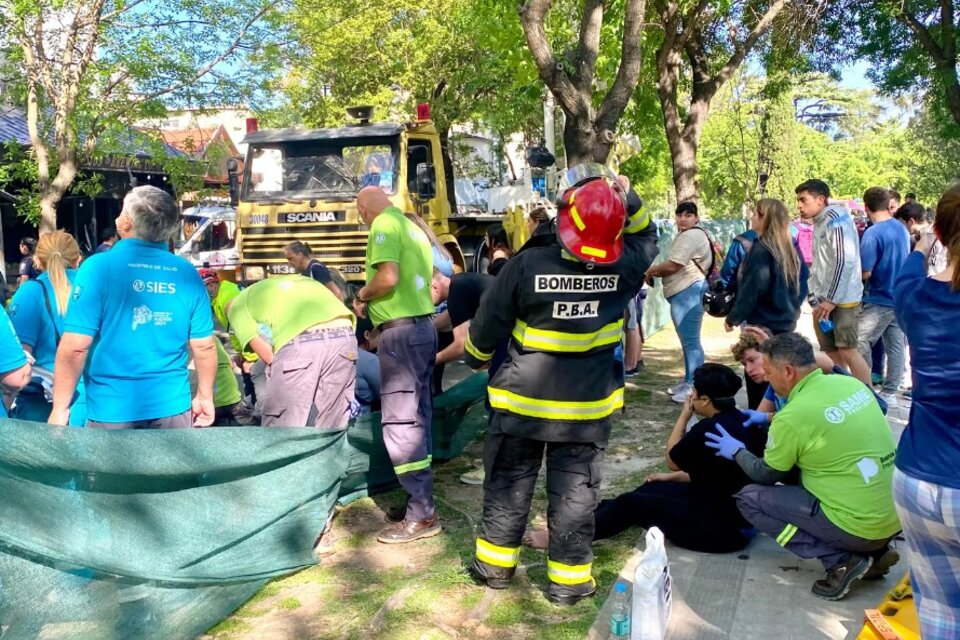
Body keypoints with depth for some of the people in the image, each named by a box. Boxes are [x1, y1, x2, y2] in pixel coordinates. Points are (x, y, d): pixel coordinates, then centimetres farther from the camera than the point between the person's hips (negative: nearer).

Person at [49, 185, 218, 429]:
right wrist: (205, 397, 14)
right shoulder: (187, 273, -2)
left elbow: (75, 347, -13)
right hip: (171, 406, 2)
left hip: (112, 409, -2)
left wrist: (59, 408, -3)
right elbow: (204, 346, 1)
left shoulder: (99, 267, -11)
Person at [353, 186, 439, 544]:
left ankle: (422, 515, -5)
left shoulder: (383, 225, -9)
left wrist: (362, 296, -4)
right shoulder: (412, 226, 18)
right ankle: (422, 497, 23)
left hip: (401, 331, -10)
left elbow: (387, 278, -22)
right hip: (424, 325, 10)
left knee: (399, 422, -7)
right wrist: (373, 300, 20)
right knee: (417, 417, 14)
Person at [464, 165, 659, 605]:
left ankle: (495, 564, 28)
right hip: (588, 404, 1)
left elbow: (489, 323, -7)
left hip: (524, 399, -1)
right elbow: (645, 236, 14)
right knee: (574, 491, 10)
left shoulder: (526, 265, -17)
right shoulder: (624, 267, -11)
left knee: (508, 484, 15)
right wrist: (625, 197, -1)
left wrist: (475, 358, 12)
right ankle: (569, 579, 19)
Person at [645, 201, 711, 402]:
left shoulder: (690, 236, -13)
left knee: (690, 342, -8)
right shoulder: (688, 235, 23)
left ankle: (694, 386, -4)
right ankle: (688, 382, 25)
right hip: (683, 294, 12)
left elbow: (672, 265, -19)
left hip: (688, 293, -12)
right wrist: (658, 271, 6)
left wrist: (651, 270, -1)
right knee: (688, 341, 17)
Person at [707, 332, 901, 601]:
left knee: (749, 498, 2)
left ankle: (841, 561, -4)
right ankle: (875, 551, 15)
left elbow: (765, 475, 0)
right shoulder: (851, 383, 2)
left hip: (860, 526, -8)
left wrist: (737, 452, 18)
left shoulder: (793, 415, -18)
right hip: (897, 515, 8)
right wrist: (770, 420, 28)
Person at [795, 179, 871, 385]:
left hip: (842, 299, -9)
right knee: (830, 354, 10)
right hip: (824, 300, 9)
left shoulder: (837, 219, -11)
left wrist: (832, 299, -19)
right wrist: (815, 297, 14)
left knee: (848, 352, -9)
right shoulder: (819, 224, 17)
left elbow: (845, 260, -20)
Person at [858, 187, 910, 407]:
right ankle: (889, 393, 17)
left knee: (860, 345, 0)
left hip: (880, 300, -8)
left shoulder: (872, 234, -19)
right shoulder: (902, 229, 7)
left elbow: (865, 273, -20)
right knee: (896, 346, 10)